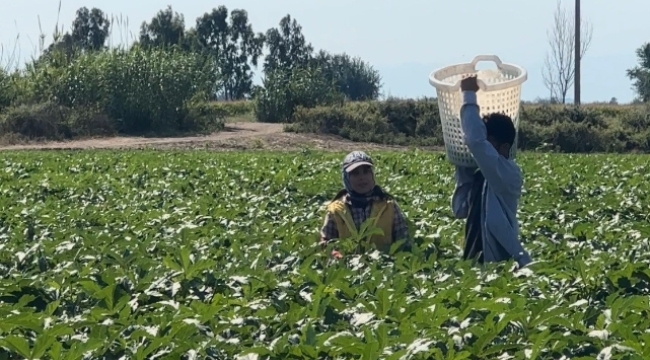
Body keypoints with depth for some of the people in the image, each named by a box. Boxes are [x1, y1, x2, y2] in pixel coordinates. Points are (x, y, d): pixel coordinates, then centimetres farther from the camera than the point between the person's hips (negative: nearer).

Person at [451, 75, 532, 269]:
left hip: (501, 262, -9)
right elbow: (461, 210, 13)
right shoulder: (482, 175, 12)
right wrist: (463, 172, 8)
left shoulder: (507, 173, -14)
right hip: (480, 259, 9)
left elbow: (475, 140, -27)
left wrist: (469, 96, -15)